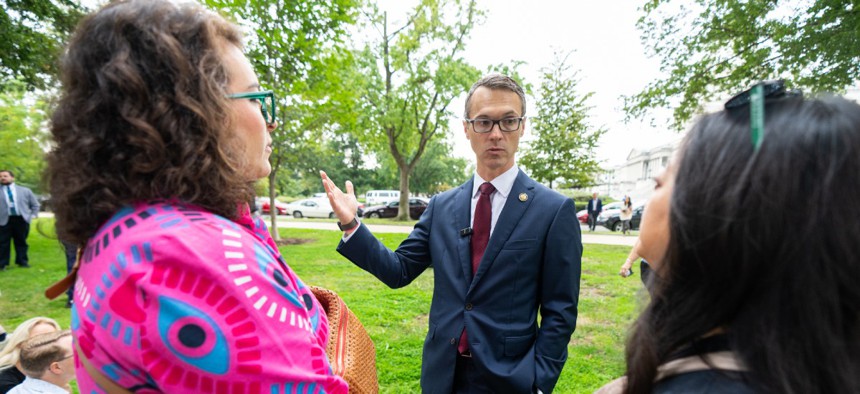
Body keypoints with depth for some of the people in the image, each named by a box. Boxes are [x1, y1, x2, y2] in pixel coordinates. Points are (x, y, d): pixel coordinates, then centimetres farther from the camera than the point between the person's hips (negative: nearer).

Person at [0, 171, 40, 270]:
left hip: (22, 220, 0)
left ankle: (22, 262, 16)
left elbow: (35, 204, 16)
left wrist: (33, 215, 3)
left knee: (21, 242, 8)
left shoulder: (25, 191, 11)